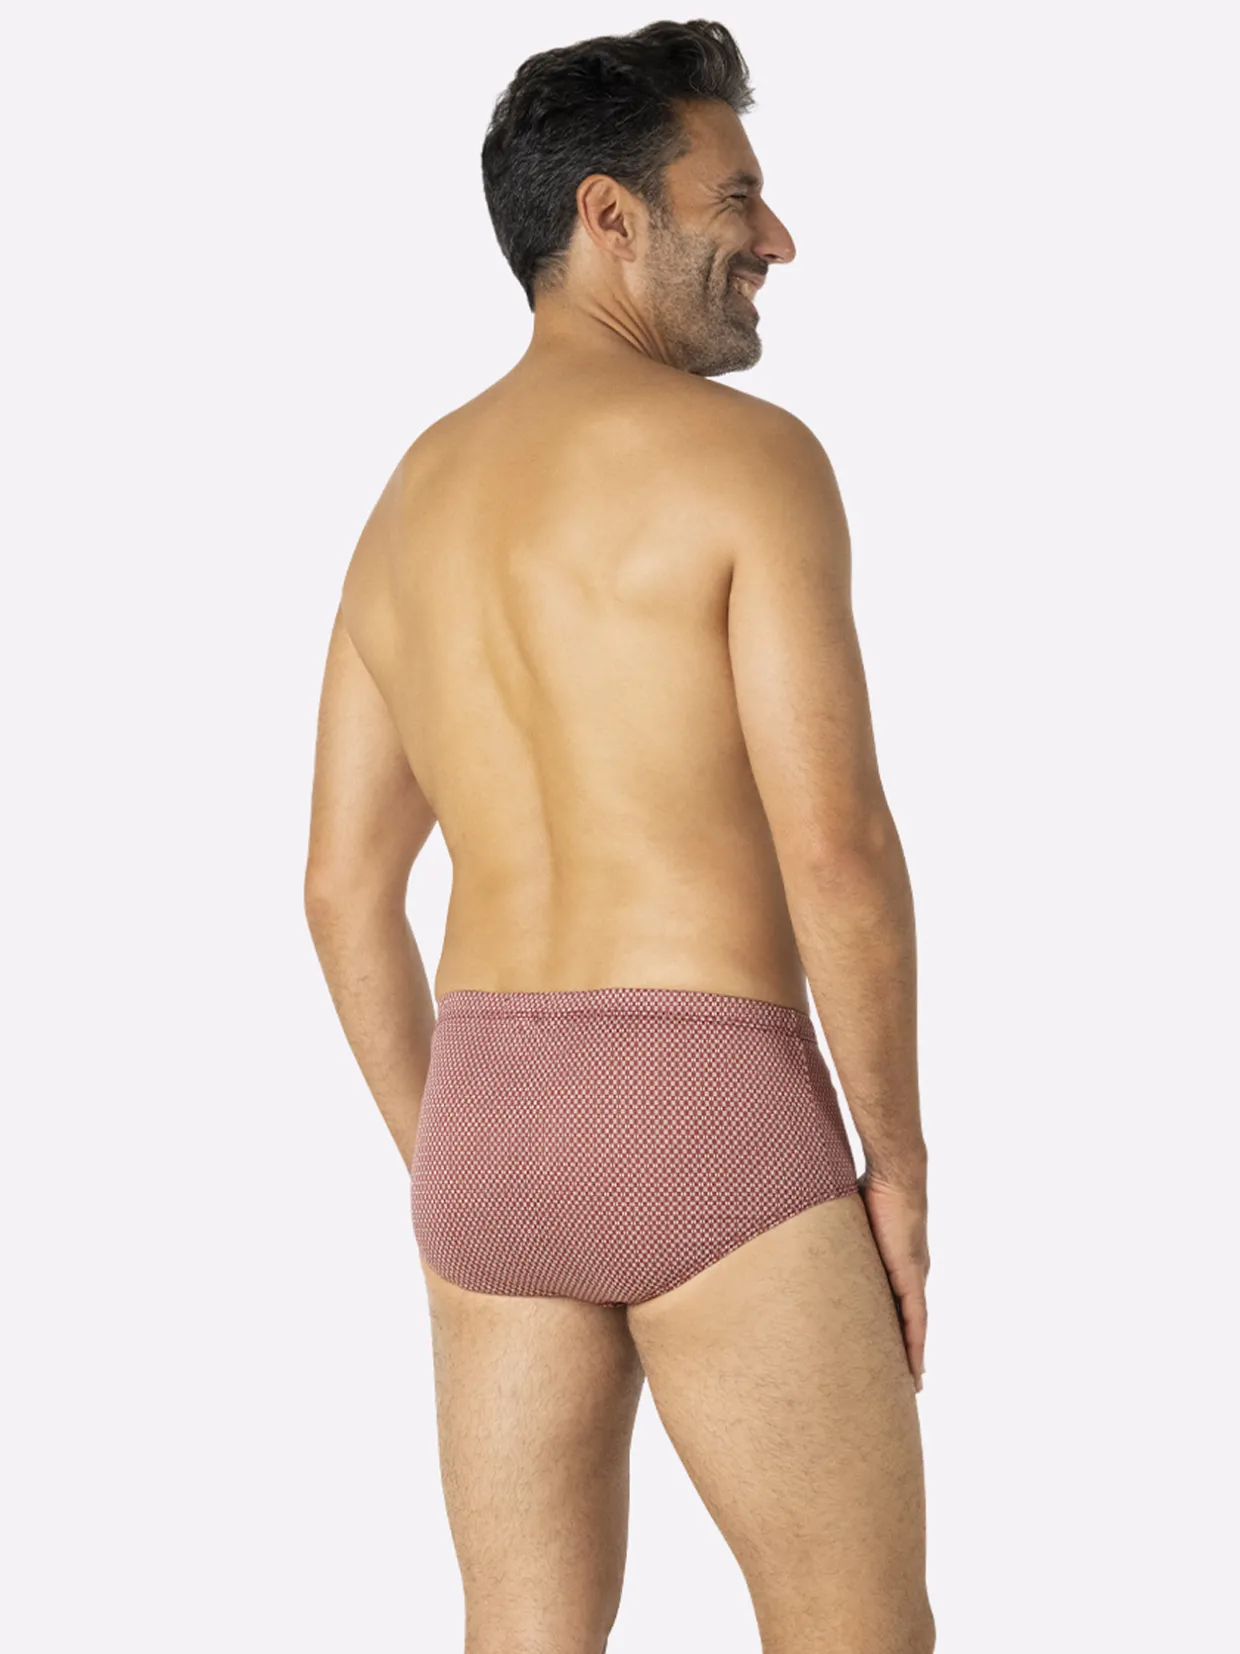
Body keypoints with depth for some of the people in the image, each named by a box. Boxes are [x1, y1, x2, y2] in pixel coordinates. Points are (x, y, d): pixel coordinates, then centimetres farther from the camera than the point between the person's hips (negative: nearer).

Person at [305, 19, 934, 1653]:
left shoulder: (411, 502, 14)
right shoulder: (750, 454, -9)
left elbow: (344, 888, 14)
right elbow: (836, 848, -17)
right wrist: (898, 1161, -5)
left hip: (494, 1130, 7)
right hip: (706, 1136, -6)